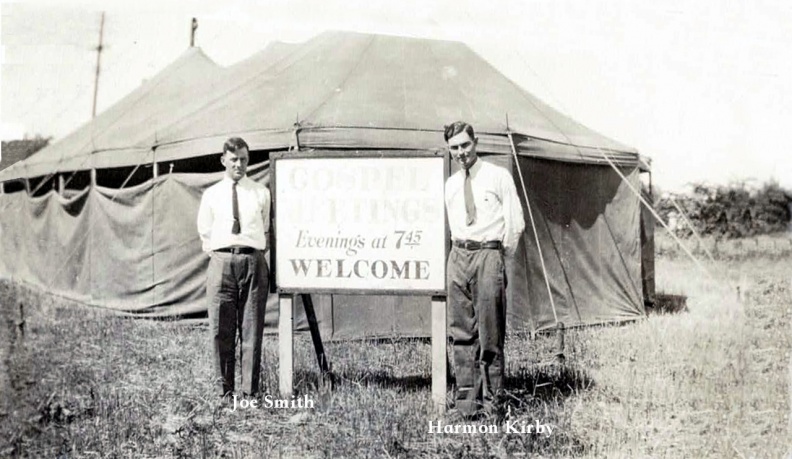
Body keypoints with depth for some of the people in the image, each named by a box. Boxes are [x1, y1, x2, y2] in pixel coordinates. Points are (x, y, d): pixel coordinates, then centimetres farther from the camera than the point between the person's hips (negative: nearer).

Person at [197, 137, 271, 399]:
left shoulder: (261, 193, 9)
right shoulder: (211, 195, 10)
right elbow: (204, 233, 15)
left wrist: (257, 252, 9)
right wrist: (214, 252, 5)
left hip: (253, 261, 0)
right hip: (221, 261, 0)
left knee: (252, 329, 2)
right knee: (221, 330, 1)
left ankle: (250, 391, 9)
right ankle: (223, 390, 11)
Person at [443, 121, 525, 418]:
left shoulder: (498, 176, 1)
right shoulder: (450, 184, 15)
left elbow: (516, 224, 1)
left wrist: (499, 257, 3)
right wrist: (462, 250, 15)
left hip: (488, 253, -4)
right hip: (458, 257, 5)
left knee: (490, 332, -4)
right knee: (461, 331, 2)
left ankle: (491, 400, 3)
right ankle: (466, 399, 6)